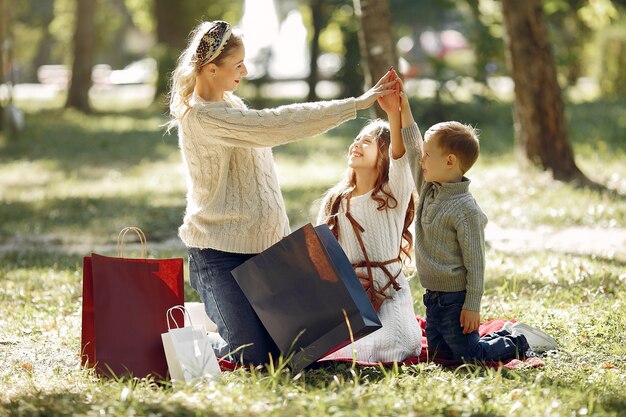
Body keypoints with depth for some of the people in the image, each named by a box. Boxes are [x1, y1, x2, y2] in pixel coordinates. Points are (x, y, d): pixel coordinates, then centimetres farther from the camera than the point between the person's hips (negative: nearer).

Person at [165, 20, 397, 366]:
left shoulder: (230, 104, 12)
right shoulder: (201, 117, -18)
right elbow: (275, 123, -24)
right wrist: (356, 104, -23)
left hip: (260, 246, 9)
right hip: (220, 252, -9)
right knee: (254, 356, -15)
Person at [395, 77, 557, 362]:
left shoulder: (465, 209, -20)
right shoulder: (429, 190, 4)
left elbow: (475, 261, -19)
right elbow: (413, 150, 13)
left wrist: (472, 306, -20)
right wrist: (403, 110, 9)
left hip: (455, 297, -9)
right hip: (434, 295, 9)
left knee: (469, 355, -4)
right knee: (439, 350, 15)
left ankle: (522, 342, 18)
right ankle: (505, 336, 29)